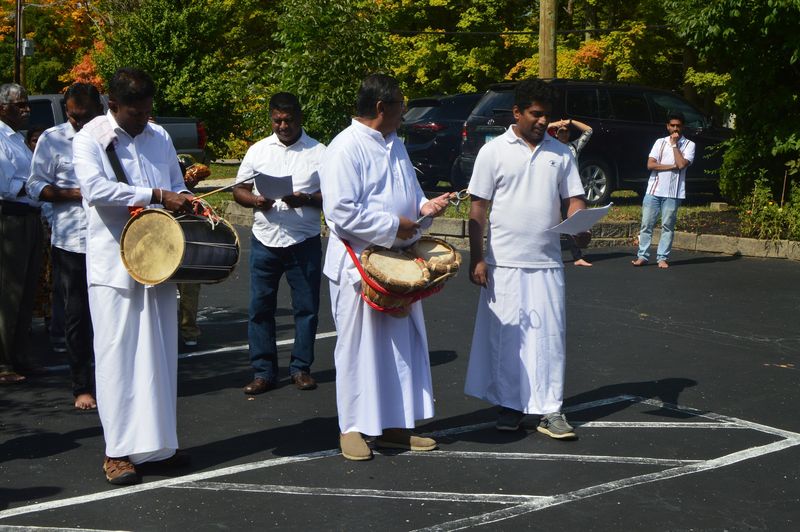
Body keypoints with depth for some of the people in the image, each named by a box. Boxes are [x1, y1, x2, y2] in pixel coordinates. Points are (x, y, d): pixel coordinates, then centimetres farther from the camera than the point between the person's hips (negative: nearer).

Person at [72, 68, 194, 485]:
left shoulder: (159, 137, 15)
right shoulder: (90, 139, -3)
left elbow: (176, 184, 25)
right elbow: (96, 188, -20)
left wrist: (185, 202, 3)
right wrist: (156, 195, -21)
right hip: (113, 263, -5)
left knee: (160, 352, 8)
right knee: (117, 353, -3)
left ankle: (158, 442, 16)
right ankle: (118, 450, 3)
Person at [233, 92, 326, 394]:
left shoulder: (318, 152, 0)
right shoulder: (258, 150, 8)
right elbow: (238, 189, 10)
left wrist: (306, 200, -19)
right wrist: (255, 200, -11)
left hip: (304, 242, -2)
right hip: (264, 241, 2)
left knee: (306, 307, 5)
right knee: (260, 307, 4)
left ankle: (301, 368, 19)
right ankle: (263, 372, 14)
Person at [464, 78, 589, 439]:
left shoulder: (560, 153, 9)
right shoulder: (494, 152, -1)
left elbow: (573, 198, 10)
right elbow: (478, 208, -2)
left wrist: (580, 227, -12)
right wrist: (477, 259, -7)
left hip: (547, 262, 3)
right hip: (504, 262, -2)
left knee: (549, 334, 2)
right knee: (506, 335, 4)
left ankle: (549, 411, 8)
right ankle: (510, 405, 17)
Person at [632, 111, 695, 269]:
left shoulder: (688, 145, 4)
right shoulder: (660, 142, 10)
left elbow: (682, 164, -13)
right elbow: (650, 164, -1)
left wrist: (674, 144, -6)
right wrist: (673, 166, -9)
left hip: (673, 192, -2)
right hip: (653, 190, 2)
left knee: (667, 226, 1)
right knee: (646, 224, 1)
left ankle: (662, 258, 6)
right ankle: (642, 256, 7)